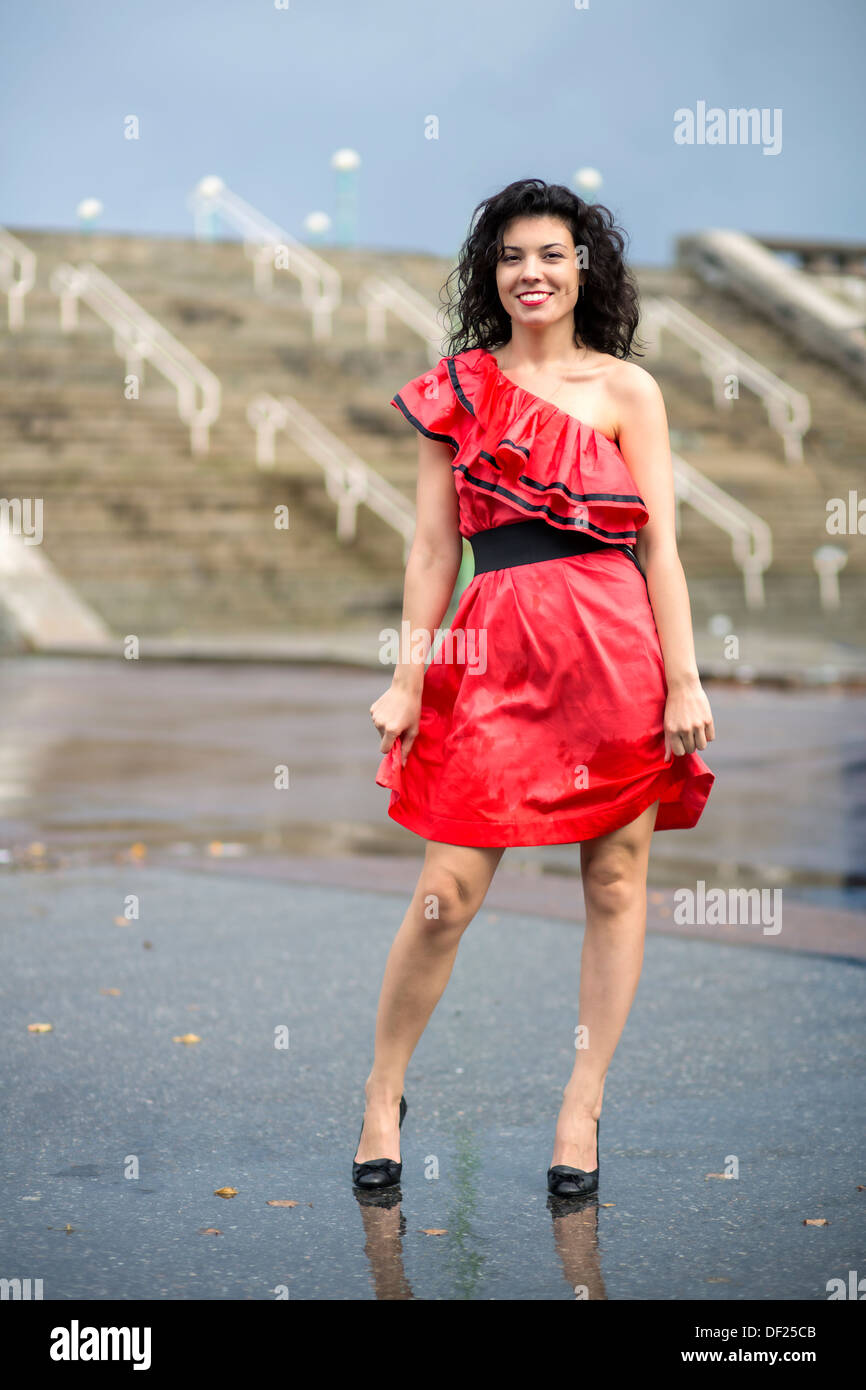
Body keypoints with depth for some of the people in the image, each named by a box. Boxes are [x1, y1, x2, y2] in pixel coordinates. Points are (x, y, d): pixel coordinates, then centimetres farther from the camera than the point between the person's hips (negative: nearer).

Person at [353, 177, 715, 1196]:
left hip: (615, 641, 0)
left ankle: (581, 1109, 15)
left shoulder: (624, 388, 8)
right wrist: (407, 678, 5)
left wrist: (683, 680, -3)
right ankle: (382, 1096, 15)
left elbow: (660, 544, 4)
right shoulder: (455, 388, 12)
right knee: (447, 892, -4)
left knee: (615, 881, 3)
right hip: (494, 648, 0)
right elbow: (434, 548, 11)